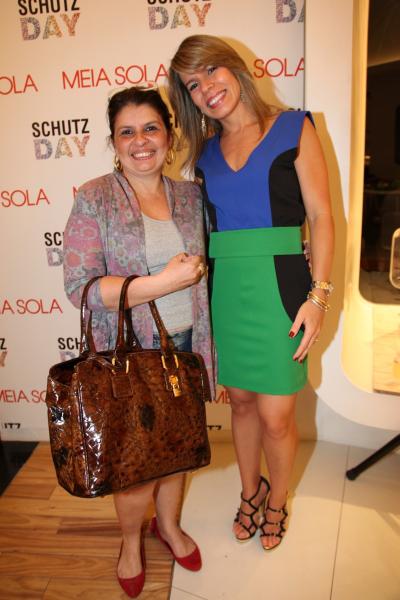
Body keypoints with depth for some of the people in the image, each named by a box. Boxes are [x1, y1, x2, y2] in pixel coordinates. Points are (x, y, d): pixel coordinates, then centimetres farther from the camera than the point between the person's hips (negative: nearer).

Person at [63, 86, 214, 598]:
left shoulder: (190, 196, 3)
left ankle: (168, 524, 47)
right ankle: (131, 540, 40)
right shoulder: (94, 200, -11)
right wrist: (165, 281, -23)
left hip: (184, 346, 4)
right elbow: (79, 286, -19)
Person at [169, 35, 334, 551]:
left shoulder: (292, 128, 1)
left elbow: (320, 216, -4)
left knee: (275, 416, 2)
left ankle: (276, 503, 31)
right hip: (224, 290, 4)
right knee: (241, 401, 16)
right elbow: (203, 226, 14)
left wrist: (318, 293, -11)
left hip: (279, 286, -4)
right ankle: (250, 491, 40)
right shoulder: (205, 152, 12)